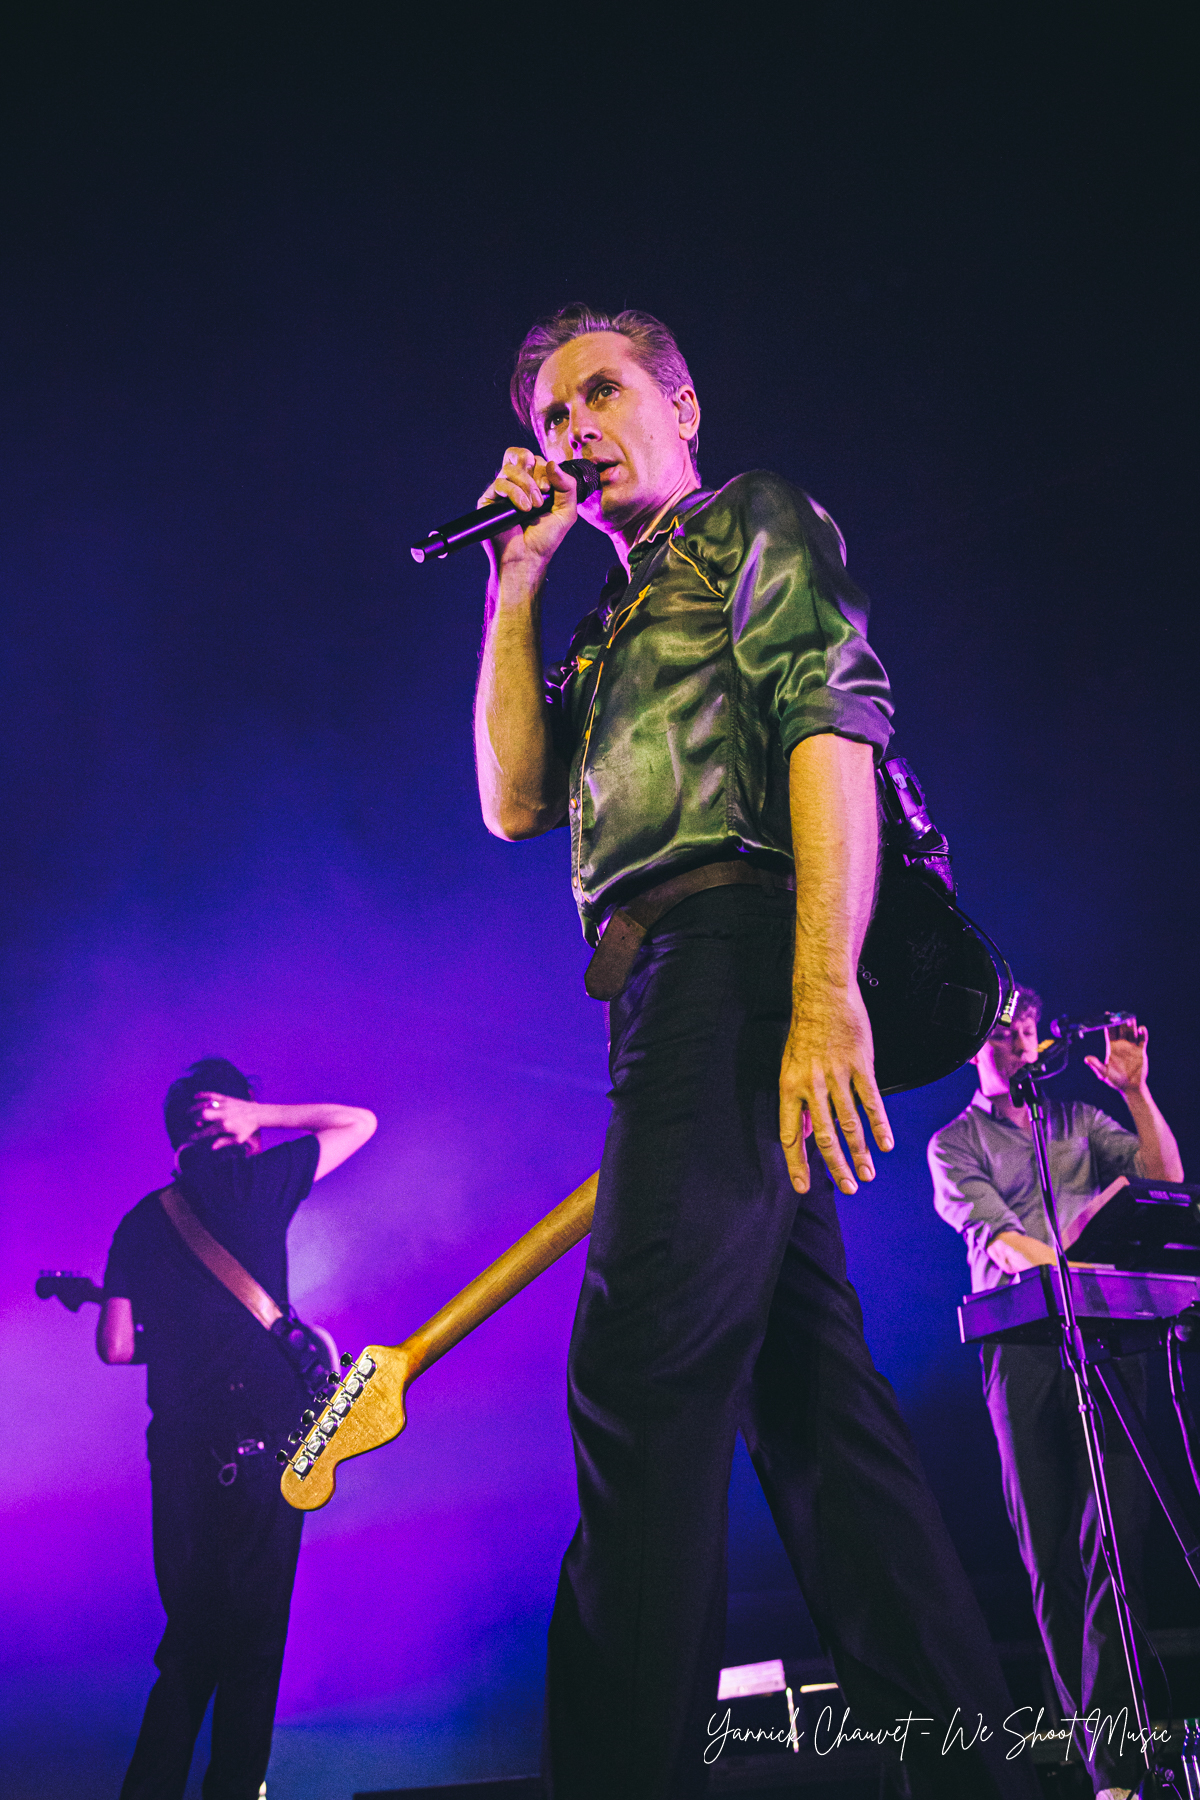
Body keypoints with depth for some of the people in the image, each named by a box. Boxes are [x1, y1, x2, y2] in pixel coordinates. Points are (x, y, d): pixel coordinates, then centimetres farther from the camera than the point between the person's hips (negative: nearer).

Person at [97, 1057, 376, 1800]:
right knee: (253, 1632, 6)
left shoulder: (142, 1221, 10)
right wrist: (258, 1117, 6)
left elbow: (116, 1347, 8)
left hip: (178, 1444, 4)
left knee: (189, 1628, 17)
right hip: (264, 1436, -4)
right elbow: (360, 1122, 9)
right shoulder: (258, 1182, -2)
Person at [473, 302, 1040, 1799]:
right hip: (674, 990, 9)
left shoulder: (755, 520, 10)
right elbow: (512, 798, 18)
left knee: (639, 1370, -19)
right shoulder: (611, 632, 32)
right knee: (801, 1380, 5)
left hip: (732, 944, -9)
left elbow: (833, 723, -8)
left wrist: (822, 992, -23)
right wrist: (516, 580, 17)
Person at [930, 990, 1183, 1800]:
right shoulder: (954, 1143, 13)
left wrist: (1136, 1090, 1)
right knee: (1047, 1543, -3)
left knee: (1114, 1528, -10)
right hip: (1024, 1344, -1)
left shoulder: (1079, 1120, 23)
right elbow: (990, 1231, -4)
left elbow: (1165, 1175, 11)